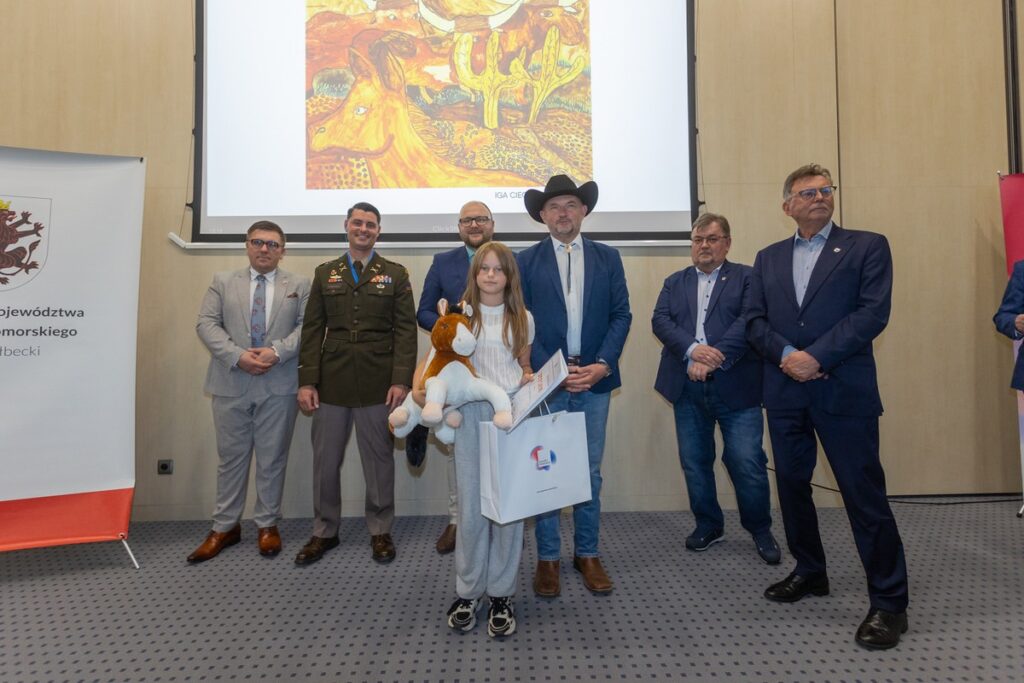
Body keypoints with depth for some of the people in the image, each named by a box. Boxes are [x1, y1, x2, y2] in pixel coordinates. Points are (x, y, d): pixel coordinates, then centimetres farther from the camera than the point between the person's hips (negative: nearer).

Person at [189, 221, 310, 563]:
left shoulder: (299, 285, 7)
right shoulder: (223, 281, 10)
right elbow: (206, 323, -1)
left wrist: (277, 352, -18)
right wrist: (238, 356, -15)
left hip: (278, 386, -1)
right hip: (231, 384, 1)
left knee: (272, 458, 7)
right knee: (231, 457, 10)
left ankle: (267, 525, 21)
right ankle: (225, 526, 23)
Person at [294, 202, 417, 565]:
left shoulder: (396, 274, 5)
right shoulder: (325, 273, 11)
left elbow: (406, 330, -1)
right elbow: (312, 330, 7)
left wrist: (401, 380, -10)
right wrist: (307, 381, -1)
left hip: (377, 383, -2)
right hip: (331, 382, 2)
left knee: (379, 459, 7)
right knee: (325, 460, 8)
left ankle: (380, 531, 23)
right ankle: (324, 531, 25)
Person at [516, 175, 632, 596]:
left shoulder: (607, 258, 9)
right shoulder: (526, 261, 4)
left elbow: (621, 315, 4)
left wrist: (602, 365, -9)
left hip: (594, 378, 2)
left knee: (590, 471, 9)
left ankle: (588, 554, 24)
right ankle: (547, 557, 19)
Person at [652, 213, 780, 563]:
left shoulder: (748, 277, 5)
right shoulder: (674, 282, 15)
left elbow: (748, 321, -10)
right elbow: (660, 320, 0)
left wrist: (713, 359, -21)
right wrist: (692, 349, -18)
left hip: (736, 386, -3)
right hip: (688, 388, 3)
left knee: (748, 463, -1)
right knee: (694, 462, 11)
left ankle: (760, 530, 22)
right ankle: (708, 525, 30)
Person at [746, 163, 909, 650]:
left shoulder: (867, 246, 4)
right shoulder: (768, 259, 15)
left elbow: (873, 312, -8)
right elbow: (755, 321, 6)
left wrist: (816, 357, -16)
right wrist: (786, 355, -12)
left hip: (844, 390, -4)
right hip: (785, 392, 4)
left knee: (864, 493, -2)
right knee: (791, 484, 13)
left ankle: (889, 601, 12)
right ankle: (809, 572, 32)